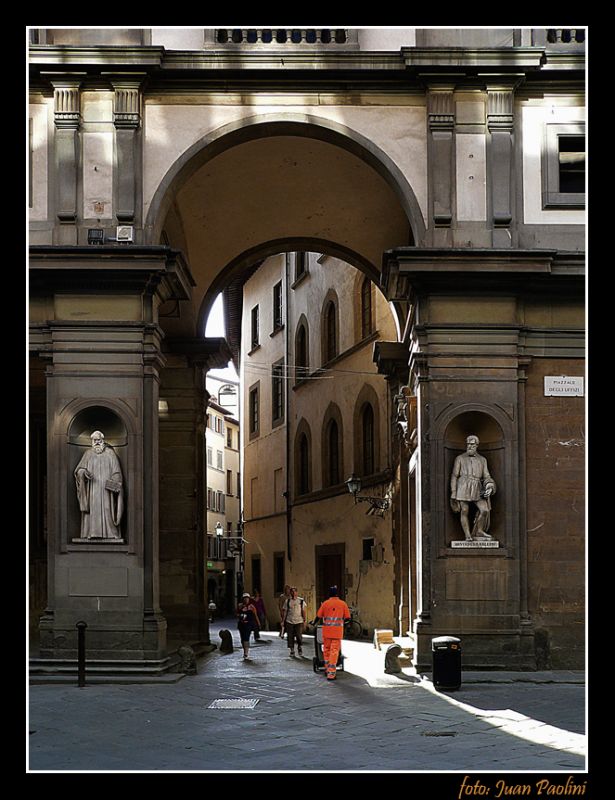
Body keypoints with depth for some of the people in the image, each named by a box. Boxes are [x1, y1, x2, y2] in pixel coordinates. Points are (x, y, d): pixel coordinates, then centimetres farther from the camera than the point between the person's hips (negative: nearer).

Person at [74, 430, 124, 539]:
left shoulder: (110, 453, 7)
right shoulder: (88, 454, 11)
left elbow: (116, 472, 3)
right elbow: (78, 470, 7)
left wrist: (112, 483, -12)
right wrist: (83, 472, -16)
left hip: (106, 488, -1)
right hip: (92, 489, 1)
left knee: (106, 509, -7)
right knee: (92, 509, -6)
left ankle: (109, 533, -7)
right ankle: (92, 533, -9)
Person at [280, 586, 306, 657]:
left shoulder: (301, 601, 3)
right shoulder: (288, 601, 6)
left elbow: (303, 611, 6)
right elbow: (285, 611, 8)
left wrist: (304, 620, 1)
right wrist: (283, 621, 4)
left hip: (299, 621, -2)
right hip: (289, 622, 2)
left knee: (299, 636, -5)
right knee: (290, 637, 1)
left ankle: (300, 649, 19)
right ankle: (291, 651, 11)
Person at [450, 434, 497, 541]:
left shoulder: (482, 460, 18)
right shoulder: (460, 458, 9)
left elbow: (486, 476, 15)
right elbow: (454, 476, 7)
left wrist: (490, 487, -6)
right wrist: (453, 493, -1)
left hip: (477, 488, 2)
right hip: (463, 487, -2)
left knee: (485, 510, -11)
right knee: (464, 512, -5)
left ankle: (478, 531, 9)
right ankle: (468, 536, 1)